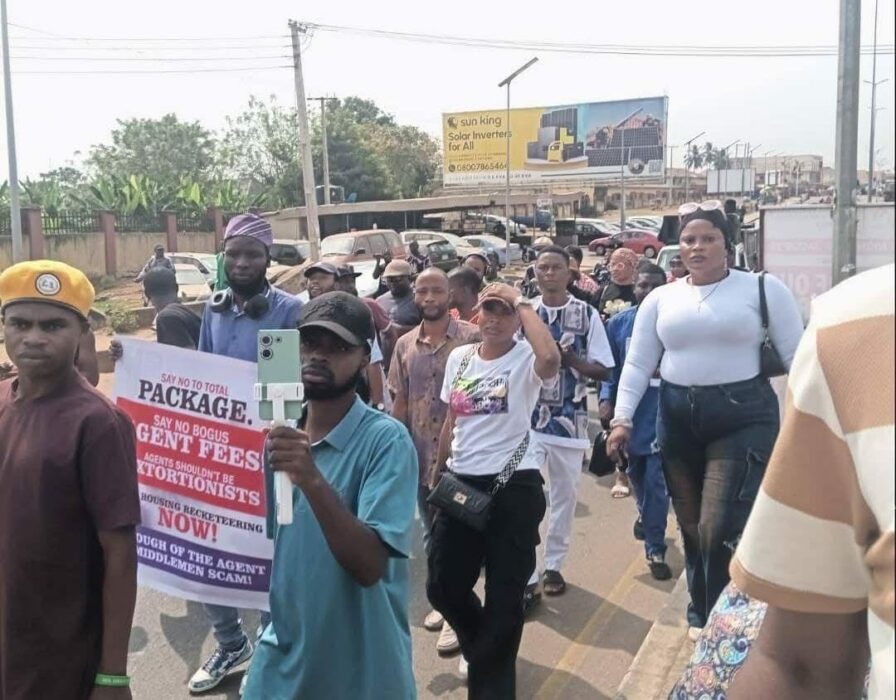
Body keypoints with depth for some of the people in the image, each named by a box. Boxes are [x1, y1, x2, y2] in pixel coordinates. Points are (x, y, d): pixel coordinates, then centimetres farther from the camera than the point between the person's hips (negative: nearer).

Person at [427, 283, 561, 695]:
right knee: (443, 586, 13)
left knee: (504, 596, 5)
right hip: (462, 483, 5)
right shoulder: (459, 358, 7)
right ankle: (479, 647, 45)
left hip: (514, 486, -5)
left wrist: (522, 303, -24)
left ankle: (491, 684, 26)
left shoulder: (525, 359, -9)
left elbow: (550, 359, -36)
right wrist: (437, 475, 18)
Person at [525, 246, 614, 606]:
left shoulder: (587, 314, -1)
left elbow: (603, 370, 0)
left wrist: (572, 360, -16)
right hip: (529, 418, 0)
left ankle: (553, 565, 28)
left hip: (570, 418, 1)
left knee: (564, 495, 12)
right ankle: (526, 576, 3)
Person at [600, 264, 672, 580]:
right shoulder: (618, 323, 1)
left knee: (657, 482, -3)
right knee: (637, 474, 23)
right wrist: (606, 398, -8)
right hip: (629, 411, 4)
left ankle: (655, 549, 10)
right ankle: (646, 516, 52)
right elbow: (609, 366, 5)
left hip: (662, 413, -3)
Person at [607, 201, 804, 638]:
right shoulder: (660, 299, 7)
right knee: (692, 528, 12)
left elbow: (797, 357, 0)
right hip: (678, 418, 4)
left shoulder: (763, 288, -1)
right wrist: (622, 419, -1)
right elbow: (637, 364, 7)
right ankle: (704, 613, 32)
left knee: (721, 529, -11)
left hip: (744, 416, -3)